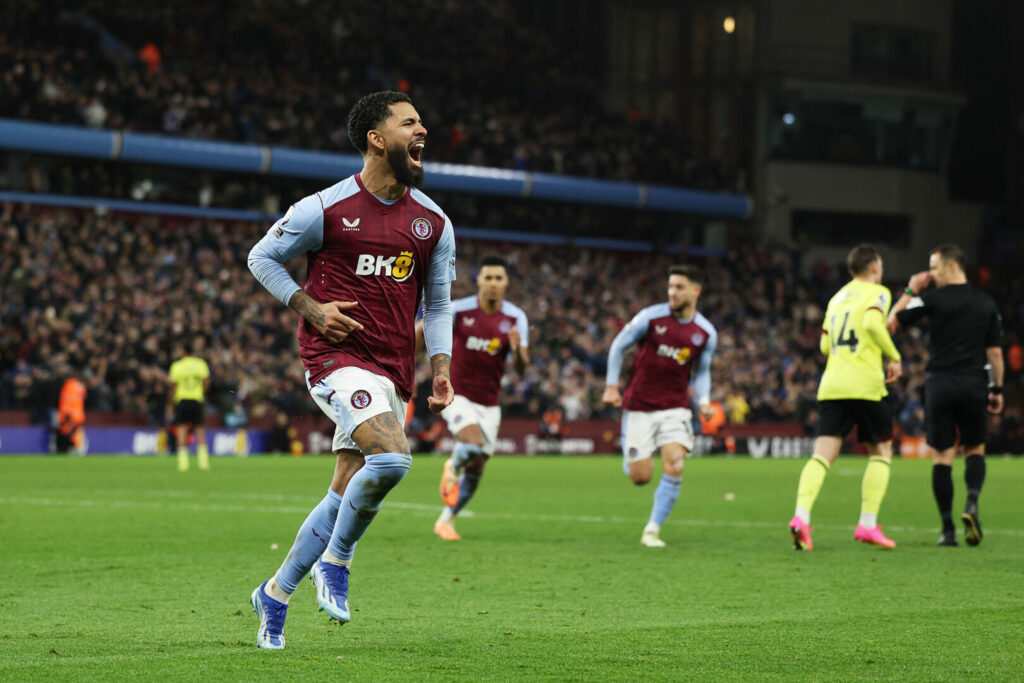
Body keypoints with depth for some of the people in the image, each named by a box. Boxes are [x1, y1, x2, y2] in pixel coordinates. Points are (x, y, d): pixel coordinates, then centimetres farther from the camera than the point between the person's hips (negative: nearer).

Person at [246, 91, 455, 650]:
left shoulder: (434, 222, 9)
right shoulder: (325, 209, -6)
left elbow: (438, 305, 18)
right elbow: (261, 257, 6)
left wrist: (441, 368, 4)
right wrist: (311, 308, -7)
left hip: (393, 373, 6)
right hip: (337, 357, -6)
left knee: (345, 496, 6)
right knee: (391, 458, -28)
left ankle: (274, 595, 23)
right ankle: (334, 562, -6)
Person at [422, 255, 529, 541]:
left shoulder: (516, 318, -6)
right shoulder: (458, 310, -13)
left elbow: (521, 367, -10)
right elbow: (421, 330, 0)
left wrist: (517, 349, -31)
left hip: (489, 403, 3)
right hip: (457, 395, -3)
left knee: (476, 468, 6)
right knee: (473, 443, -29)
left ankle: (446, 520, 26)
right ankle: (452, 468, 7)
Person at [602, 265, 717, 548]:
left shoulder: (706, 333, 0)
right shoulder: (651, 317, -9)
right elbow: (618, 346, 3)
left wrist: (704, 401, -3)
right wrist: (611, 386, -1)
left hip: (675, 409, 1)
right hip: (639, 407, -1)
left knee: (673, 469, -17)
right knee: (640, 477, -2)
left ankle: (652, 530, -3)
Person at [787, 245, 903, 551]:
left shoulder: (837, 298, 21)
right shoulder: (877, 293, 2)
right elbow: (872, 323, -18)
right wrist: (893, 357, -8)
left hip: (831, 385, 5)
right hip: (866, 385, -5)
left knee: (822, 455, -3)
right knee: (881, 452, 11)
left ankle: (801, 516, -24)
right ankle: (868, 524, 3)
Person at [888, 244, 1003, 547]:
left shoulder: (933, 299, -4)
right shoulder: (987, 303, 8)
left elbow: (891, 323, -3)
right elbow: (995, 351, 7)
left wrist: (910, 292, 7)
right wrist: (997, 389, 14)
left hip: (940, 383, -2)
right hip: (974, 384, 2)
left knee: (942, 457, 3)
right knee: (975, 450, 16)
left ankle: (947, 528, 0)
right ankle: (972, 503, -12)